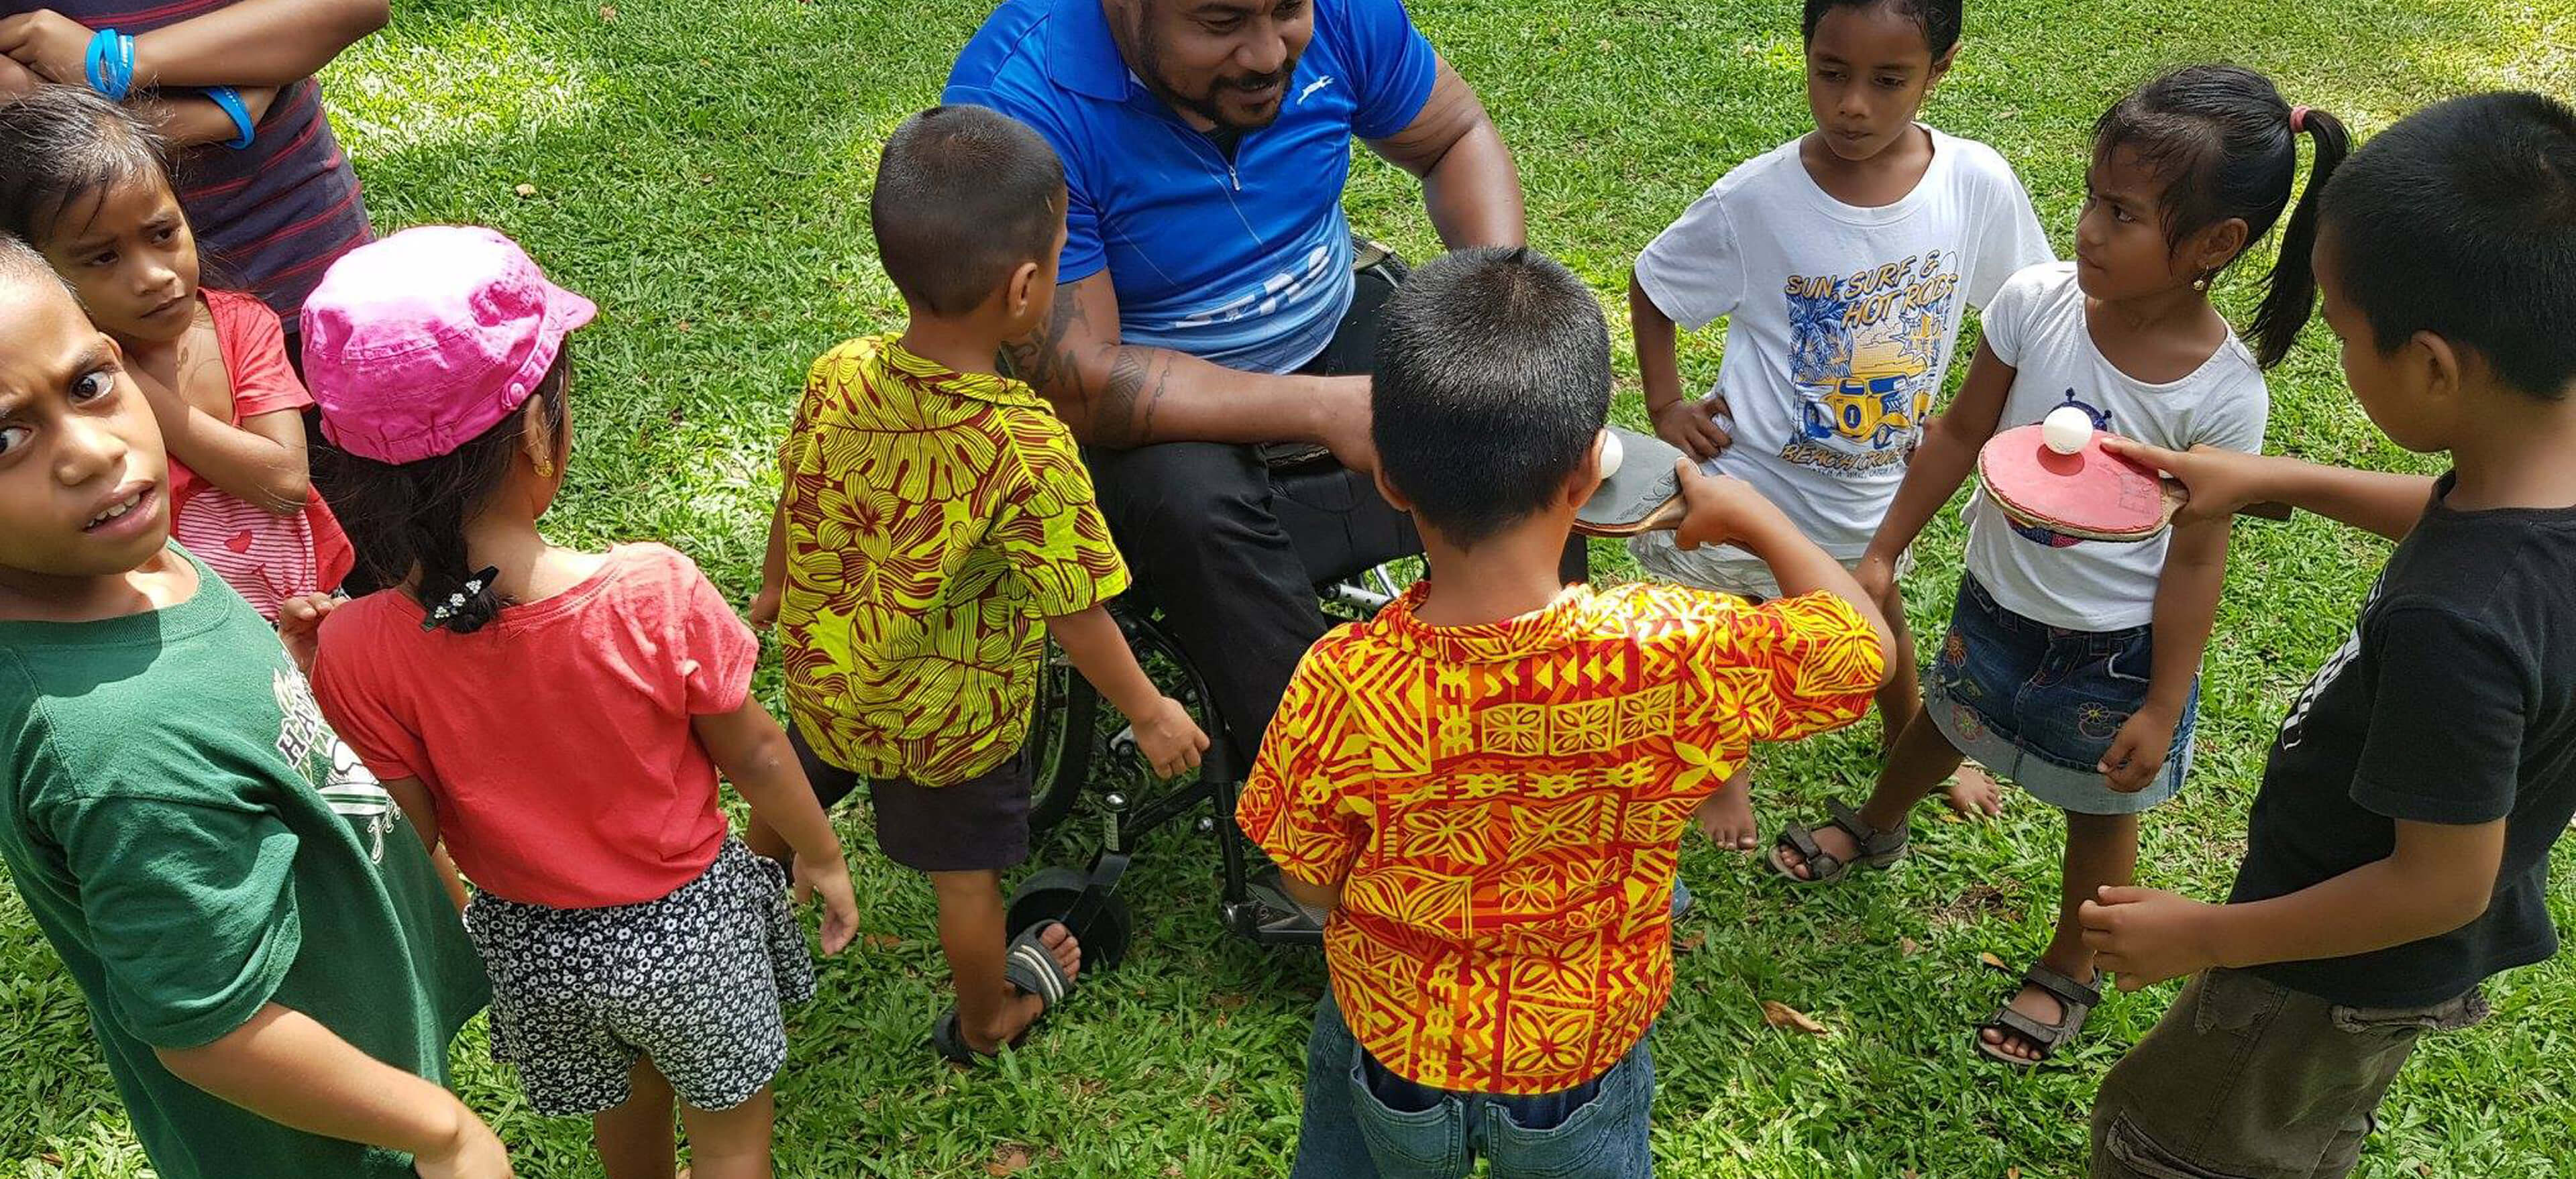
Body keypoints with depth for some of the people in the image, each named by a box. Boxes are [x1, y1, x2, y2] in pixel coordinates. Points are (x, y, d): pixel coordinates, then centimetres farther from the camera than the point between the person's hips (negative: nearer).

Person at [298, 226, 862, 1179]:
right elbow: (755, 756, -15)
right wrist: (822, 856, 3)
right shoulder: (652, 593, -31)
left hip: (527, 947, 3)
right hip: (683, 925, -3)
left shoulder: (358, 652, -25)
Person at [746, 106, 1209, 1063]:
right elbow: (1074, 617, -25)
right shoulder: (1027, 451, -35)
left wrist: (774, 592, 19)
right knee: (965, 873, 21)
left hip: (822, 675, 5)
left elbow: (794, 503, -2)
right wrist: (1150, 713, -8)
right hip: (951, 719, -5)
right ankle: (985, 1019, 48)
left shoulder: (836, 380, -20)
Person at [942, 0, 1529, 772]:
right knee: (1191, 506, -36)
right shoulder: (1015, 106, -29)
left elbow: (1458, 137, 2)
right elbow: (1078, 387, -29)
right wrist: (1323, 411, -32)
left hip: (1335, 324, 5)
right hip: (1146, 399, -4)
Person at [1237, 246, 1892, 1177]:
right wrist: (1751, 513, -1)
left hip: (1390, 1041, 0)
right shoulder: (1679, 656, -34)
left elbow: (1314, 886, -14)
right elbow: (1866, 645, -14)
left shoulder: (1340, 689, -32)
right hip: (1584, 1058, 1)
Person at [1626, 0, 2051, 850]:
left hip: (1875, 485, 3)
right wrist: (1666, 407, -11)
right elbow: (1650, 288, -6)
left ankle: (1912, 740, 59)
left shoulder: (1979, 185, -18)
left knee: (1879, 615, 28)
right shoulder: (1753, 200, -23)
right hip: (1751, 476, -2)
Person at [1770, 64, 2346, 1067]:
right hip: (1997, 599, 3)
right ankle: (1875, 830, 61)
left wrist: (2163, 708, -11)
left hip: (2116, 646, -3)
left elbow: (2195, 558, -17)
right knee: (1944, 721, 30)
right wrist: (1884, 553, -1)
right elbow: (1962, 431, -6)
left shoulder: (2222, 394, -26)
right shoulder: (2036, 303, -21)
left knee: (2100, 809, 18)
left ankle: (2070, 971, 45)